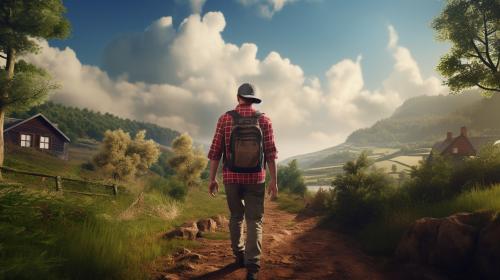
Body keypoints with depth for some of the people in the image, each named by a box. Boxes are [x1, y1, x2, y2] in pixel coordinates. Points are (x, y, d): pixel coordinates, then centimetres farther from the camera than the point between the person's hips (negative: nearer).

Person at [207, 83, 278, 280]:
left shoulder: (225, 118, -2)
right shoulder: (264, 120, -1)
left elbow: (215, 151, -3)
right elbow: (271, 152, -5)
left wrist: (212, 178, 4)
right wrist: (274, 180, -1)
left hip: (231, 176, 1)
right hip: (256, 178, 0)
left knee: (236, 216, 20)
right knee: (254, 220, 4)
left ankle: (239, 255, 30)